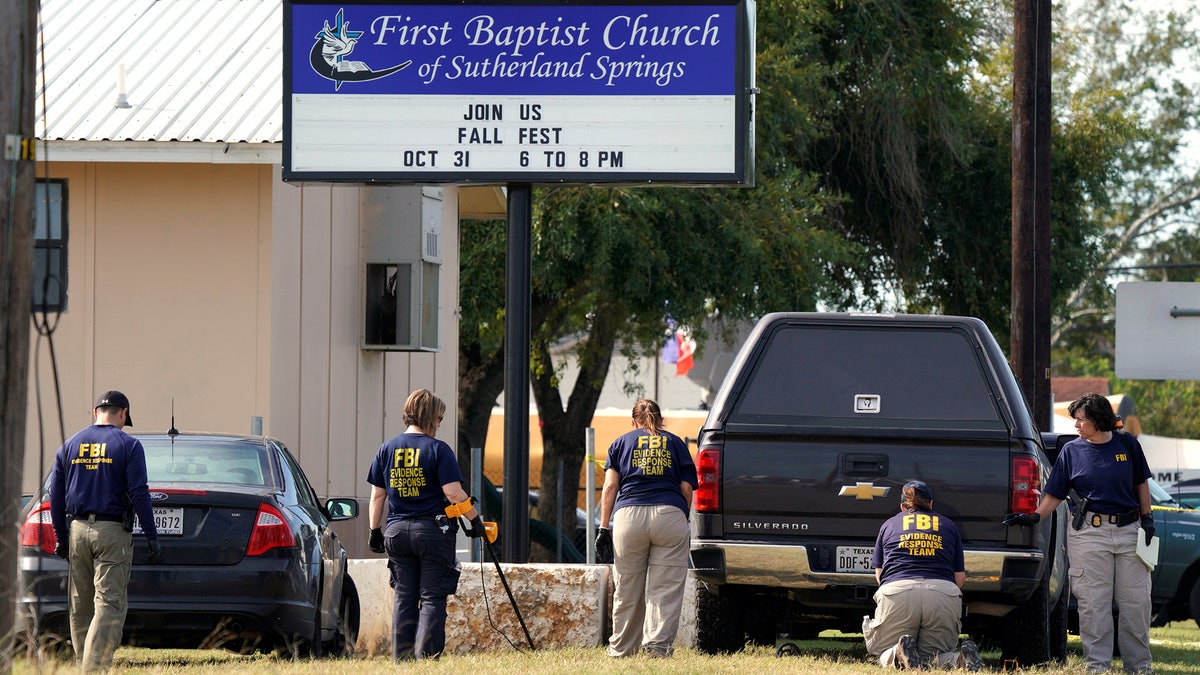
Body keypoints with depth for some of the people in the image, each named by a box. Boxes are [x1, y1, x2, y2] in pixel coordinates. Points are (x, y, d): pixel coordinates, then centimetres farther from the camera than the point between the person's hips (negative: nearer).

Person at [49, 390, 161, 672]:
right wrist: (152, 537, -7)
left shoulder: (70, 445, 10)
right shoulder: (128, 445, -4)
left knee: (80, 607, 12)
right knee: (109, 604, -7)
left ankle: (83, 664, 15)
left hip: (77, 530, 4)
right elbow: (139, 494, -10)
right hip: (112, 532, -4)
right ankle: (94, 668, -17)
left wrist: (61, 538, 17)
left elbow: (56, 497, 10)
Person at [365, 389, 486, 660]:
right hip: (432, 532, -5)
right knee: (432, 597, -1)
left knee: (403, 597, 10)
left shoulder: (387, 449, 6)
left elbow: (377, 495, 9)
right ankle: (426, 656, -10)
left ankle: (401, 657, 7)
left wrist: (375, 531, 16)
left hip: (396, 533, 5)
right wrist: (475, 520, -3)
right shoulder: (438, 450, -8)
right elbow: (453, 493, -13)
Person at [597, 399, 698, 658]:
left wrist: (604, 526, 7)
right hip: (670, 514, -1)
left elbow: (610, 486, 8)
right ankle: (658, 644, -12)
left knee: (627, 590, 7)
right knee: (666, 588, -1)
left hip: (629, 514, 1)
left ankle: (622, 647, 15)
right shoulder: (675, 442, 19)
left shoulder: (621, 442, 18)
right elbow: (687, 487, 10)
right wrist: (681, 519, 19)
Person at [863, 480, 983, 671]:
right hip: (944, 594, 1)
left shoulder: (889, 524, 24)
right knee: (932, 658, 14)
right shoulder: (948, 525, 26)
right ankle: (961, 659, -20)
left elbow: (879, 574, 27)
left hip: (896, 591, -1)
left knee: (886, 655, 12)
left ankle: (900, 655, -25)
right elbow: (960, 577, 22)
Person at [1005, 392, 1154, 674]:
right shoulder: (1072, 451, 3)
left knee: (1136, 601, 3)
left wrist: (1147, 518, 8)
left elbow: (1141, 483, 14)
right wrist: (1035, 517, -8)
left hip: (1128, 530, 1)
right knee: (1093, 602, -3)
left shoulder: (1127, 444, 5)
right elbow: (1055, 493, 5)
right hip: (1089, 532, -1)